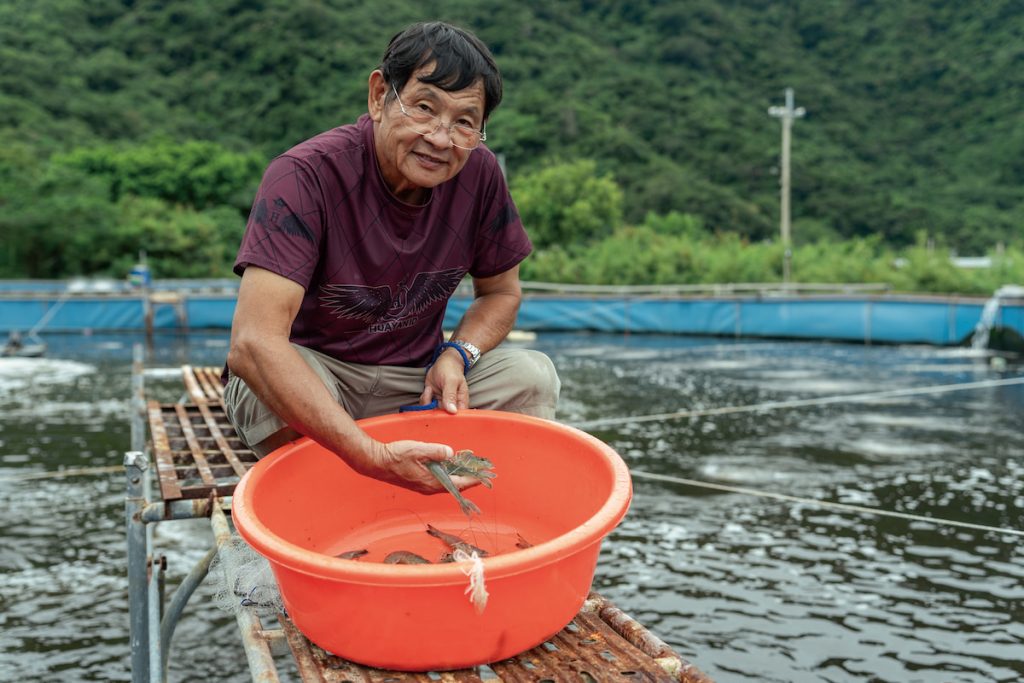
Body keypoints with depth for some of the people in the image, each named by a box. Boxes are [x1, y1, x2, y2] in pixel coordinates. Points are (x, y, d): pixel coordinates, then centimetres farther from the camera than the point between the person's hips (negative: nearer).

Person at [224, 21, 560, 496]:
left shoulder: (479, 172, -11)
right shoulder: (305, 176, -27)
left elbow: (501, 292, 6)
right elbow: (253, 344, -37)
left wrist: (457, 355, -17)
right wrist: (372, 457, -47)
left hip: (415, 376, 4)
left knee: (532, 377, -17)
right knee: (268, 386, -36)